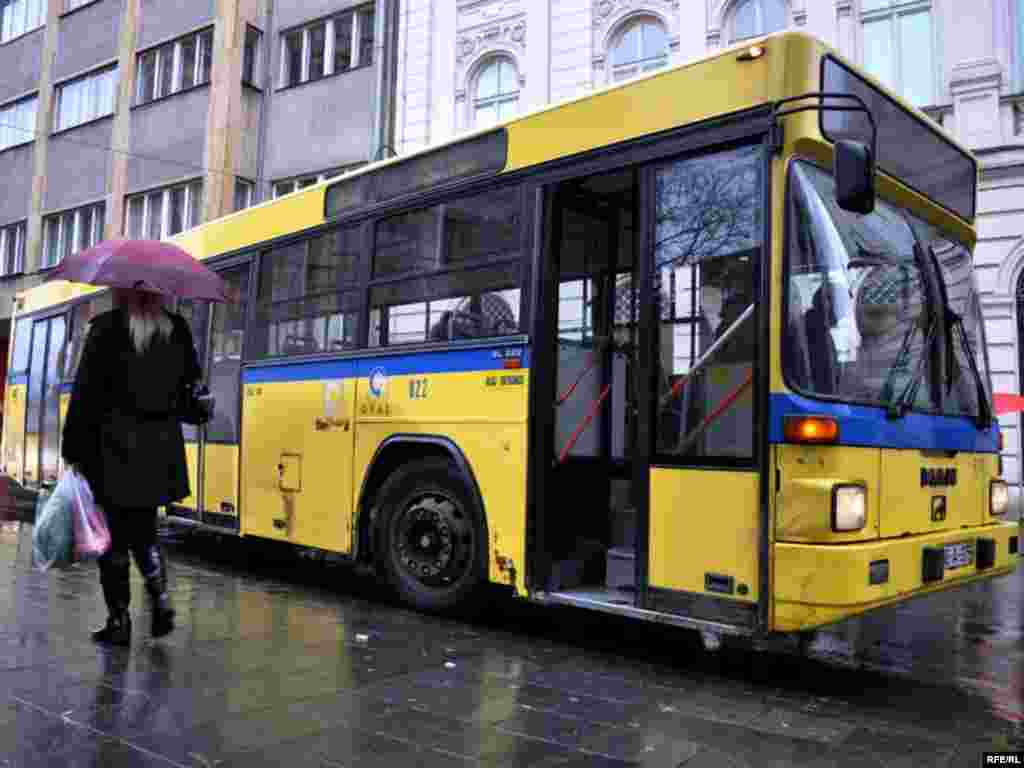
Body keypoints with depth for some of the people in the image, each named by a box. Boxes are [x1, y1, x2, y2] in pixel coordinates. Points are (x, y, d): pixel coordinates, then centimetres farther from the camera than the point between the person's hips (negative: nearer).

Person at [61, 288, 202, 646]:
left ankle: (119, 622, 12)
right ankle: (161, 598, 2)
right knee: (143, 531, 19)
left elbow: (85, 392, -10)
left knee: (114, 536, 7)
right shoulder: (177, 330, 3)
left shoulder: (107, 329, -9)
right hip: (162, 451, 4)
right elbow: (190, 383, 7)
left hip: (115, 450, -4)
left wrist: (72, 450, -4)